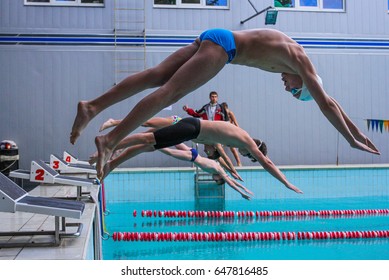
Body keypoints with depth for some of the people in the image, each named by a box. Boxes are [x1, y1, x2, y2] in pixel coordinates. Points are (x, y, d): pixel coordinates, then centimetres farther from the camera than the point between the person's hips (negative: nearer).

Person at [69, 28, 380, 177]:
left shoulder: (293, 55, 23)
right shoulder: (300, 60, -1)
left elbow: (327, 100, 28)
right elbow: (325, 103, -5)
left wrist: (356, 131, 31)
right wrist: (351, 138, 2)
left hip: (213, 39, 9)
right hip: (222, 44, -9)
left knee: (156, 77, -3)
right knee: (170, 92, -18)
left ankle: (93, 106, -9)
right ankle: (110, 140, -26)